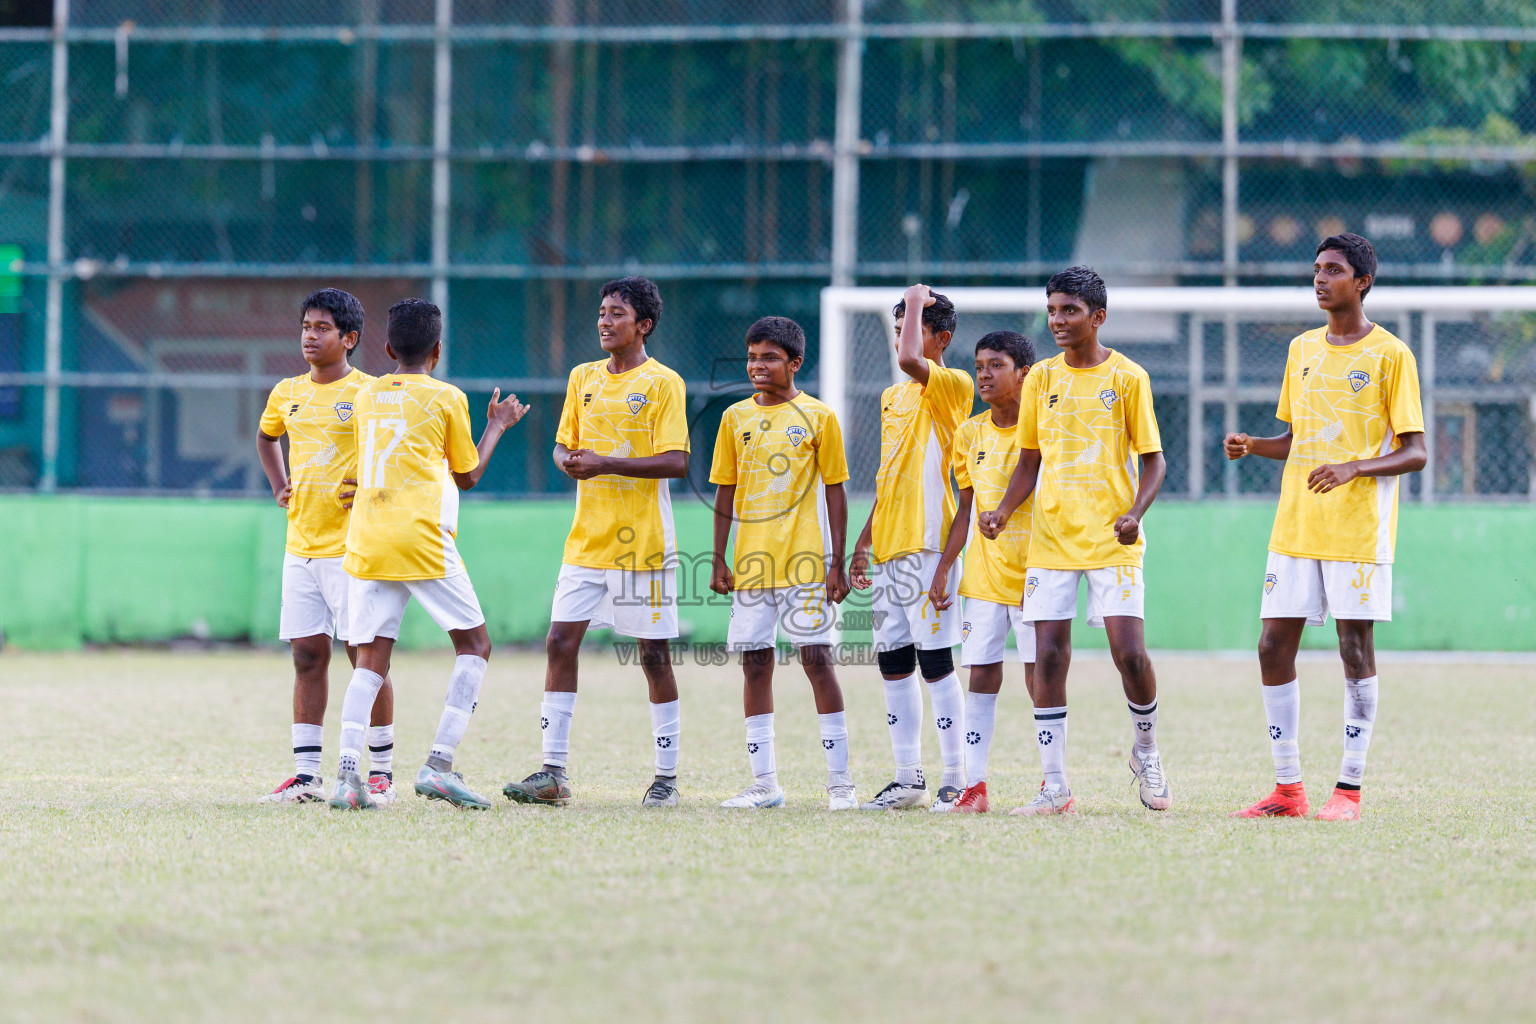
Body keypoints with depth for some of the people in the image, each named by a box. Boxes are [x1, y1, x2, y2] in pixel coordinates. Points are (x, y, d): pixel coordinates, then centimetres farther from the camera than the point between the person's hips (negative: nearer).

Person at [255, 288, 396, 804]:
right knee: (307, 655, 6)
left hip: (352, 547, -6)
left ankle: (382, 772, 2)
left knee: (365, 654, -5)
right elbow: (266, 437, 32)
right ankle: (306, 776, 8)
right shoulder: (286, 394, 11)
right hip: (300, 545, 6)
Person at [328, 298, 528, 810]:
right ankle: (439, 763, -8)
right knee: (474, 645, 6)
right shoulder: (447, 398, 3)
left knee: (371, 659, 4)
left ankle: (346, 772, -13)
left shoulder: (365, 397, 14)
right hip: (422, 538, -4)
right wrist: (497, 426, 27)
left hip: (367, 541, 4)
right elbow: (467, 475, 14)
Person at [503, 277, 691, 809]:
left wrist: (606, 463, -21)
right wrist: (568, 460, -6)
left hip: (642, 540, -5)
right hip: (587, 540, 5)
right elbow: (564, 442, 18)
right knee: (560, 642, -2)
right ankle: (553, 773, 0)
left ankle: (666, 777, 9)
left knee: (654, 654, 1)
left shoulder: (663, 383, -6)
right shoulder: (583, 378, 12)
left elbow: (677, 462, -13)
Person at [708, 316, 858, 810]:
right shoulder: (736, 418, 9)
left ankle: (840, 782, -3)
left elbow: (835, 492, 1)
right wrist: (719, 560, 6)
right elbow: (725, 492, 13)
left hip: (805, 561, -4)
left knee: (816, 658, -7)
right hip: (751, 561, 4)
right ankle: (764, 783, 10)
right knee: (755, 664, 4)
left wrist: (837, 564, -5)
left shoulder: (818, 417, 0)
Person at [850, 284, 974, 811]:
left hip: (927, 544, -8)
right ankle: (908, 779, 13)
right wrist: (863, 544, 20)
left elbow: (908, 360, -27)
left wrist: (916, 303, -11)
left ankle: (956, 779, -5)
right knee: (893, 663, 8)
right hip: (888, 548, 8)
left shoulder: (952, 386, -6)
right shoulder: (892, 396, 19)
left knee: (935, 660, -8)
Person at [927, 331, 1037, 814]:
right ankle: (974, 785, 2)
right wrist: (943, 568, 10)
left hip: (1032, 570, -5)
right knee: (981, 675, 1)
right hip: (983, 571, 5)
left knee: (1039, 677, -4)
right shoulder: (970, 433, 9)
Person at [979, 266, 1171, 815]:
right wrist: (1002, 511, -1)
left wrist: (1134, 512, -17)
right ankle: (1055, 786, 2)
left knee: (1130, 652, -11)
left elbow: (1153, 460, 1)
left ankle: (1146, 753, 17)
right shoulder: (1041, 379, 8)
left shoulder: (1127, 378, -2)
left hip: (1113, 542, -3)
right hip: (1051, 539, 3)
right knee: (1048, 658, -3)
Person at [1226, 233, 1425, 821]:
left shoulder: (1390, 355, -4)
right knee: (1274, 647, 2)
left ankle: (1349, 789, 1)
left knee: (1355, 649, -4)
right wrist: (1252, 447, 3)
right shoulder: (1302, 350, 14)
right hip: (1295, 526, 6)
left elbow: (1414, 452, -6)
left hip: (1359, 529, -6)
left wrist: (1355, 468, -21)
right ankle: (1287, 789, 8)